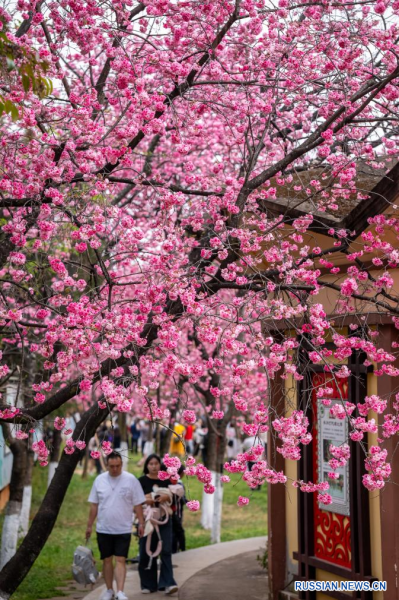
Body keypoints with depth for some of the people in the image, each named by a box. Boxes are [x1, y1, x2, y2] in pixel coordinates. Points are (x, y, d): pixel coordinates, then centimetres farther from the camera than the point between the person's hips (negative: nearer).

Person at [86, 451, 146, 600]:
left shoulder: (131, 480, -6)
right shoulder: (99, 480, 1)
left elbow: (138, 504, -1)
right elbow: (94, 505, 7)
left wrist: (141, 523, -4)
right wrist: (89, 525, 7)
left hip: (123, 529, -3)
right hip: (103, 529, 3)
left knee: (120, 560, -6)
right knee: (107, 560, 12)